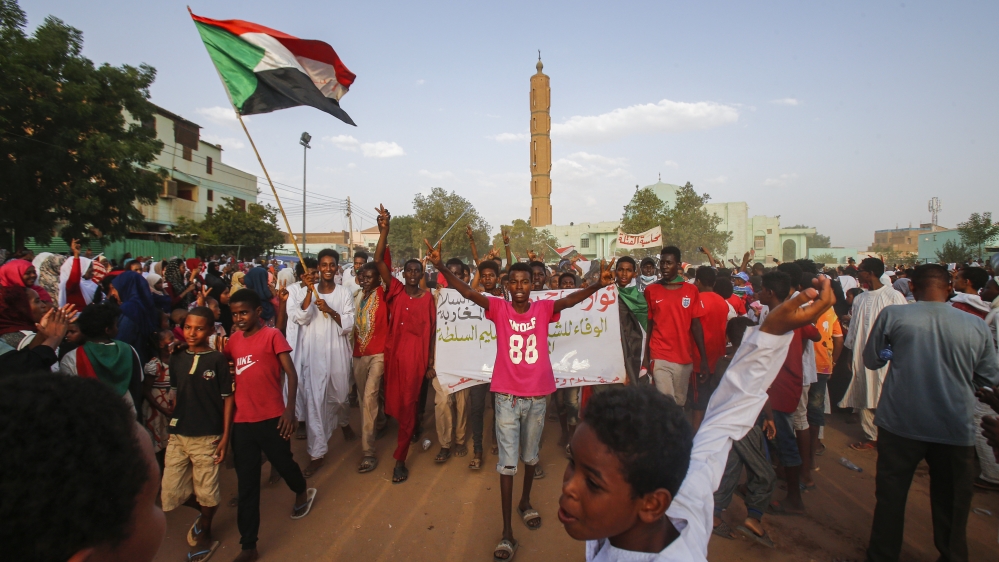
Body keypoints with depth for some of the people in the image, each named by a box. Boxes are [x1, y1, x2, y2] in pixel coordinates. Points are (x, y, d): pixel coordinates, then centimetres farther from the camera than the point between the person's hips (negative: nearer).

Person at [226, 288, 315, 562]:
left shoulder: (272, 335, -8)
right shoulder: (233, 340, 8)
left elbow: (291, 373, -10)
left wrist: (290, 409, -18)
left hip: (271, 418, -4)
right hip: (242, 421, 4)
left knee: (283, 464, 16)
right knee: (246, 484, 9)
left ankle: (302, 493, 49)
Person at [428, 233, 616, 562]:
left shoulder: (543, 309, -3)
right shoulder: (499, 308, -5)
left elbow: (570, 300, -19)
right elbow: (467, 292, -17)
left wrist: (597, 285, -37)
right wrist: (441, 268, -31)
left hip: (537, 395, 2)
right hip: (507, 395, -1)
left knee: (531, 456, 20)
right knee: (508, 462, 3)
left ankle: (525, 503, 45)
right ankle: (507, 533, 12)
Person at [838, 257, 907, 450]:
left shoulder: (894, 296, -6)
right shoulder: (859, 299, 12)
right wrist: (851, 352, 13)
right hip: (862, 355, 6)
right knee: (864, 398, 9)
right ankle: (870, 436, 21)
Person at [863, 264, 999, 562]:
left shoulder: (892, 315, -10)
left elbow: (872, 360, 1)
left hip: (900, 423, -1)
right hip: (955, 428, 1)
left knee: (890, 497, 13)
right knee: (952, 504, 19)